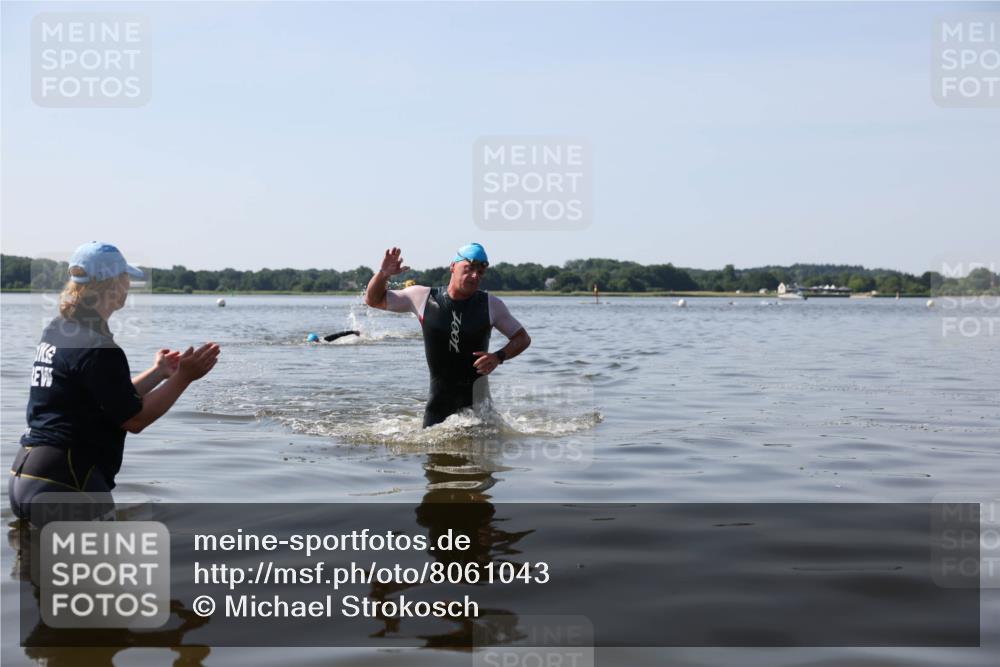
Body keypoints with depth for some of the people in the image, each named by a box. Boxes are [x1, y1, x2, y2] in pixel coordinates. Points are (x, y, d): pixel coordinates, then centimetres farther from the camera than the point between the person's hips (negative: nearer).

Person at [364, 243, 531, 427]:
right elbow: (373, 300, 7)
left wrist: (499, 357, -12)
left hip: (476, 398, 0)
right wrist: (383, 274, -12)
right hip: (439, 398, 0)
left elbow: (523, 338, 7)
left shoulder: (491, 305, -2)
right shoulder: (423, 297, -2)